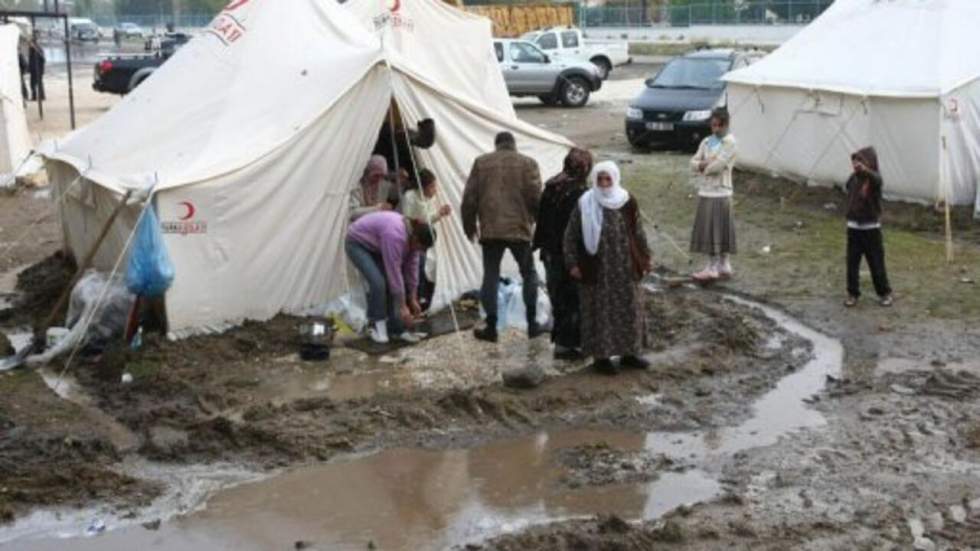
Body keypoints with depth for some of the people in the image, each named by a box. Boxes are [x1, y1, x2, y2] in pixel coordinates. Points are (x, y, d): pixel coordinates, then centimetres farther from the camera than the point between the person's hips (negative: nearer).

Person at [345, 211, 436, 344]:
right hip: (357, 244, -8)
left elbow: (411, 268, -2)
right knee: (378, 282, -22)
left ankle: (396, 328, 3)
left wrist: (413, 299, 0)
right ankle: (375, 326, -8)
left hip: (375, 246, 8)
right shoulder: (395, 235, -35)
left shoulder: (411, 234, -10)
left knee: (391, 283, -1)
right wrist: (403, 307, -28)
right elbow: (394, 272, -33)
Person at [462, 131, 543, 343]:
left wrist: (469, 225, 16)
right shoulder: (527, 163, 1)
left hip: (490, 230, 1)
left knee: (490, 276, 8)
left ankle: (491, 327, 6)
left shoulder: (481, 162, 6)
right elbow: (536, 197, -5)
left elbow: (469, 198, 5)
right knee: (529, 274, 13)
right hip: (519, 229, -1)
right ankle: (532, 323, 13)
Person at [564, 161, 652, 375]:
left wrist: (644, 258, 11)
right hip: (597, 269, -3)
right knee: (599, 312, 3)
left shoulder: (627, 202, 2)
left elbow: (638, 233, 11)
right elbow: (571, 235, -3)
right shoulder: (585, 204, -6)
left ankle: (628, 353, 23)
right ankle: (601, 356, 13)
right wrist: (573, 263, -7)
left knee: (629, 309, 9)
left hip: (625, 267, 3)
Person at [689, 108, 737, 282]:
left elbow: (718, 165, -17)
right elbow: (693, 163, 7)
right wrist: (706, 163, -12)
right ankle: (724, 266, 16)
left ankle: (713, 267, -3)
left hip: (720, 192, -7)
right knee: (708, 230, 9)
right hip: (705, 192, 7)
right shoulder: (706, 142, 13)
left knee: (718, 230, -5)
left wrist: (702, 167, -1)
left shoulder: (729, 142, -7)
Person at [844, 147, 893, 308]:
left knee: (876, 262, 5)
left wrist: (865, 169, -59)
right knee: (852, 262, 5)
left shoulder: (874, 178, -14)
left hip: (871, 228, -4)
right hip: (853, 227, 4)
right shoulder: (853, 179, 1)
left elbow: (876, 179, -42)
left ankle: (884, 293, 20)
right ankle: (853, 294, 15)